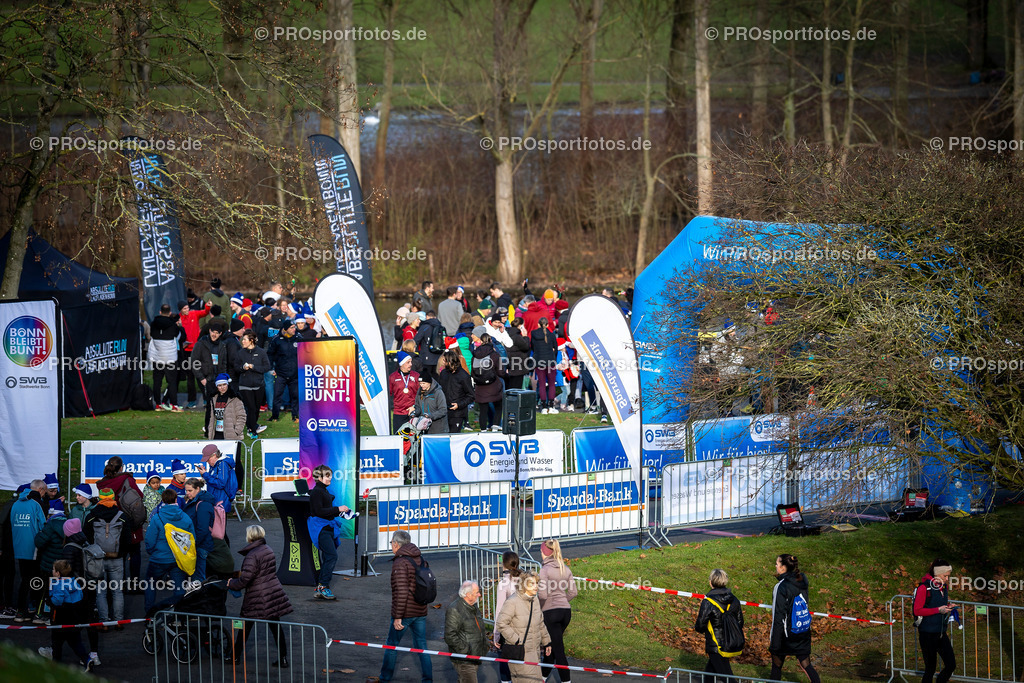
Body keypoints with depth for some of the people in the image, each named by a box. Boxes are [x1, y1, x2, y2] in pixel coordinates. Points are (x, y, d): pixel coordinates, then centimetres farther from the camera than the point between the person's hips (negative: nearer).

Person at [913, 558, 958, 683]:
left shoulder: (944, 586, 8)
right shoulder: (924, 587, -14)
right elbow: (917, 611, -16)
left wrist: (949, 606, 1)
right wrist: (938, 610, -21)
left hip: (941, 633, 7)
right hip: (928, 634, -7)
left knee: (951, 665, 1)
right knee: (930, 669, 0)